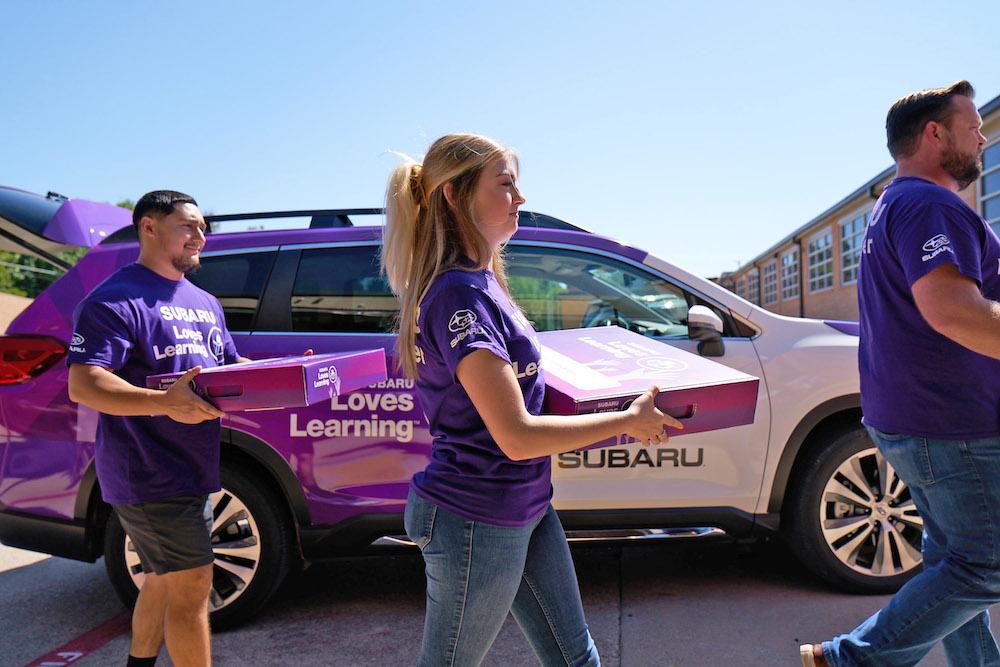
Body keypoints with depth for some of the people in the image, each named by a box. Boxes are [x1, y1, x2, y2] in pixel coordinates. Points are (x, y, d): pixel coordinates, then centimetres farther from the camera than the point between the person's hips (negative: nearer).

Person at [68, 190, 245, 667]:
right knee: (192, 585, -4)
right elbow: (82, 385, -21)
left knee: (163, 580, 21)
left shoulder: (204, 303, 15)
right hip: (150, 472, -9)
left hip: (188, 469, 9)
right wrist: (164, 403, -37)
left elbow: (231, 367, 19)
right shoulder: (115, 299, -13)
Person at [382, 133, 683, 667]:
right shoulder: (460, 294, -24)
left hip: (526, 509, 9)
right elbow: (517, 435, -27)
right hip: (477, 521, -9)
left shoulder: (481, 282, 5)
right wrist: (628, 420, -16)